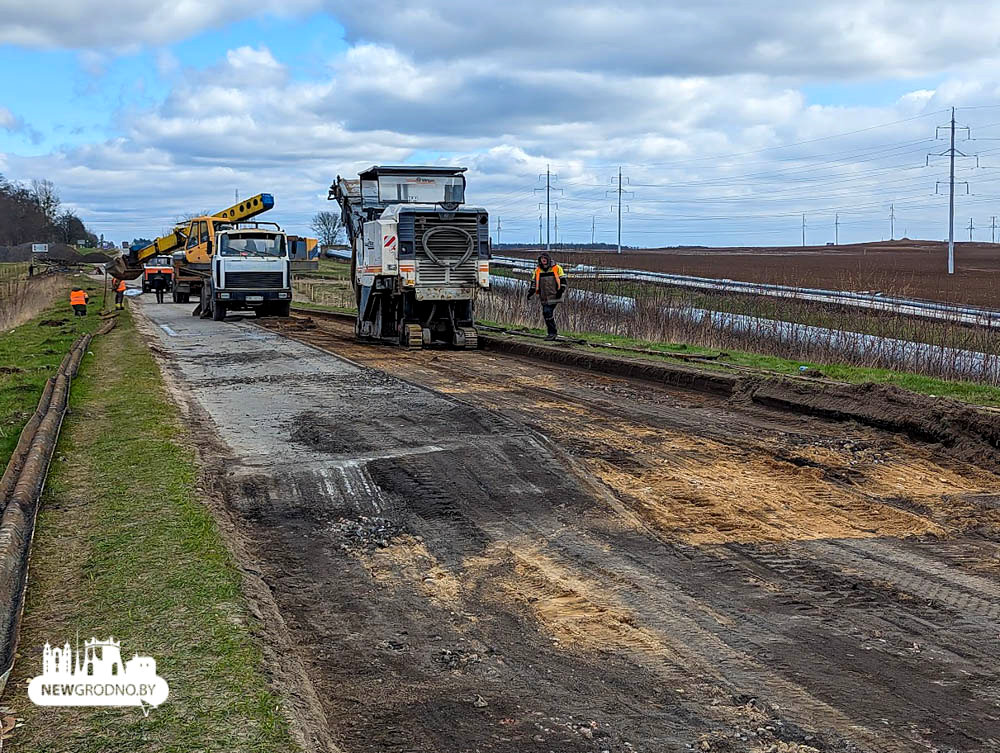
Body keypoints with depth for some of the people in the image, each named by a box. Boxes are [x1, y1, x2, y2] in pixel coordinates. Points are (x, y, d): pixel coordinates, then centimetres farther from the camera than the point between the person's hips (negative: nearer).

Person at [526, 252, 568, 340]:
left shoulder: (557, 268, -1)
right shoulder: (537, 270, 10)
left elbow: (563, 280, 1)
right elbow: (534, 282, 16)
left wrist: (561, 290, -11)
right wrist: (531, 292, 5)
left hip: (553, 296, -5)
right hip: (544, 297, 5)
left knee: (548, 312, -16)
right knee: (546, 314, 4)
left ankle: (552, 332, -8)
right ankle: (553, 333, 15)